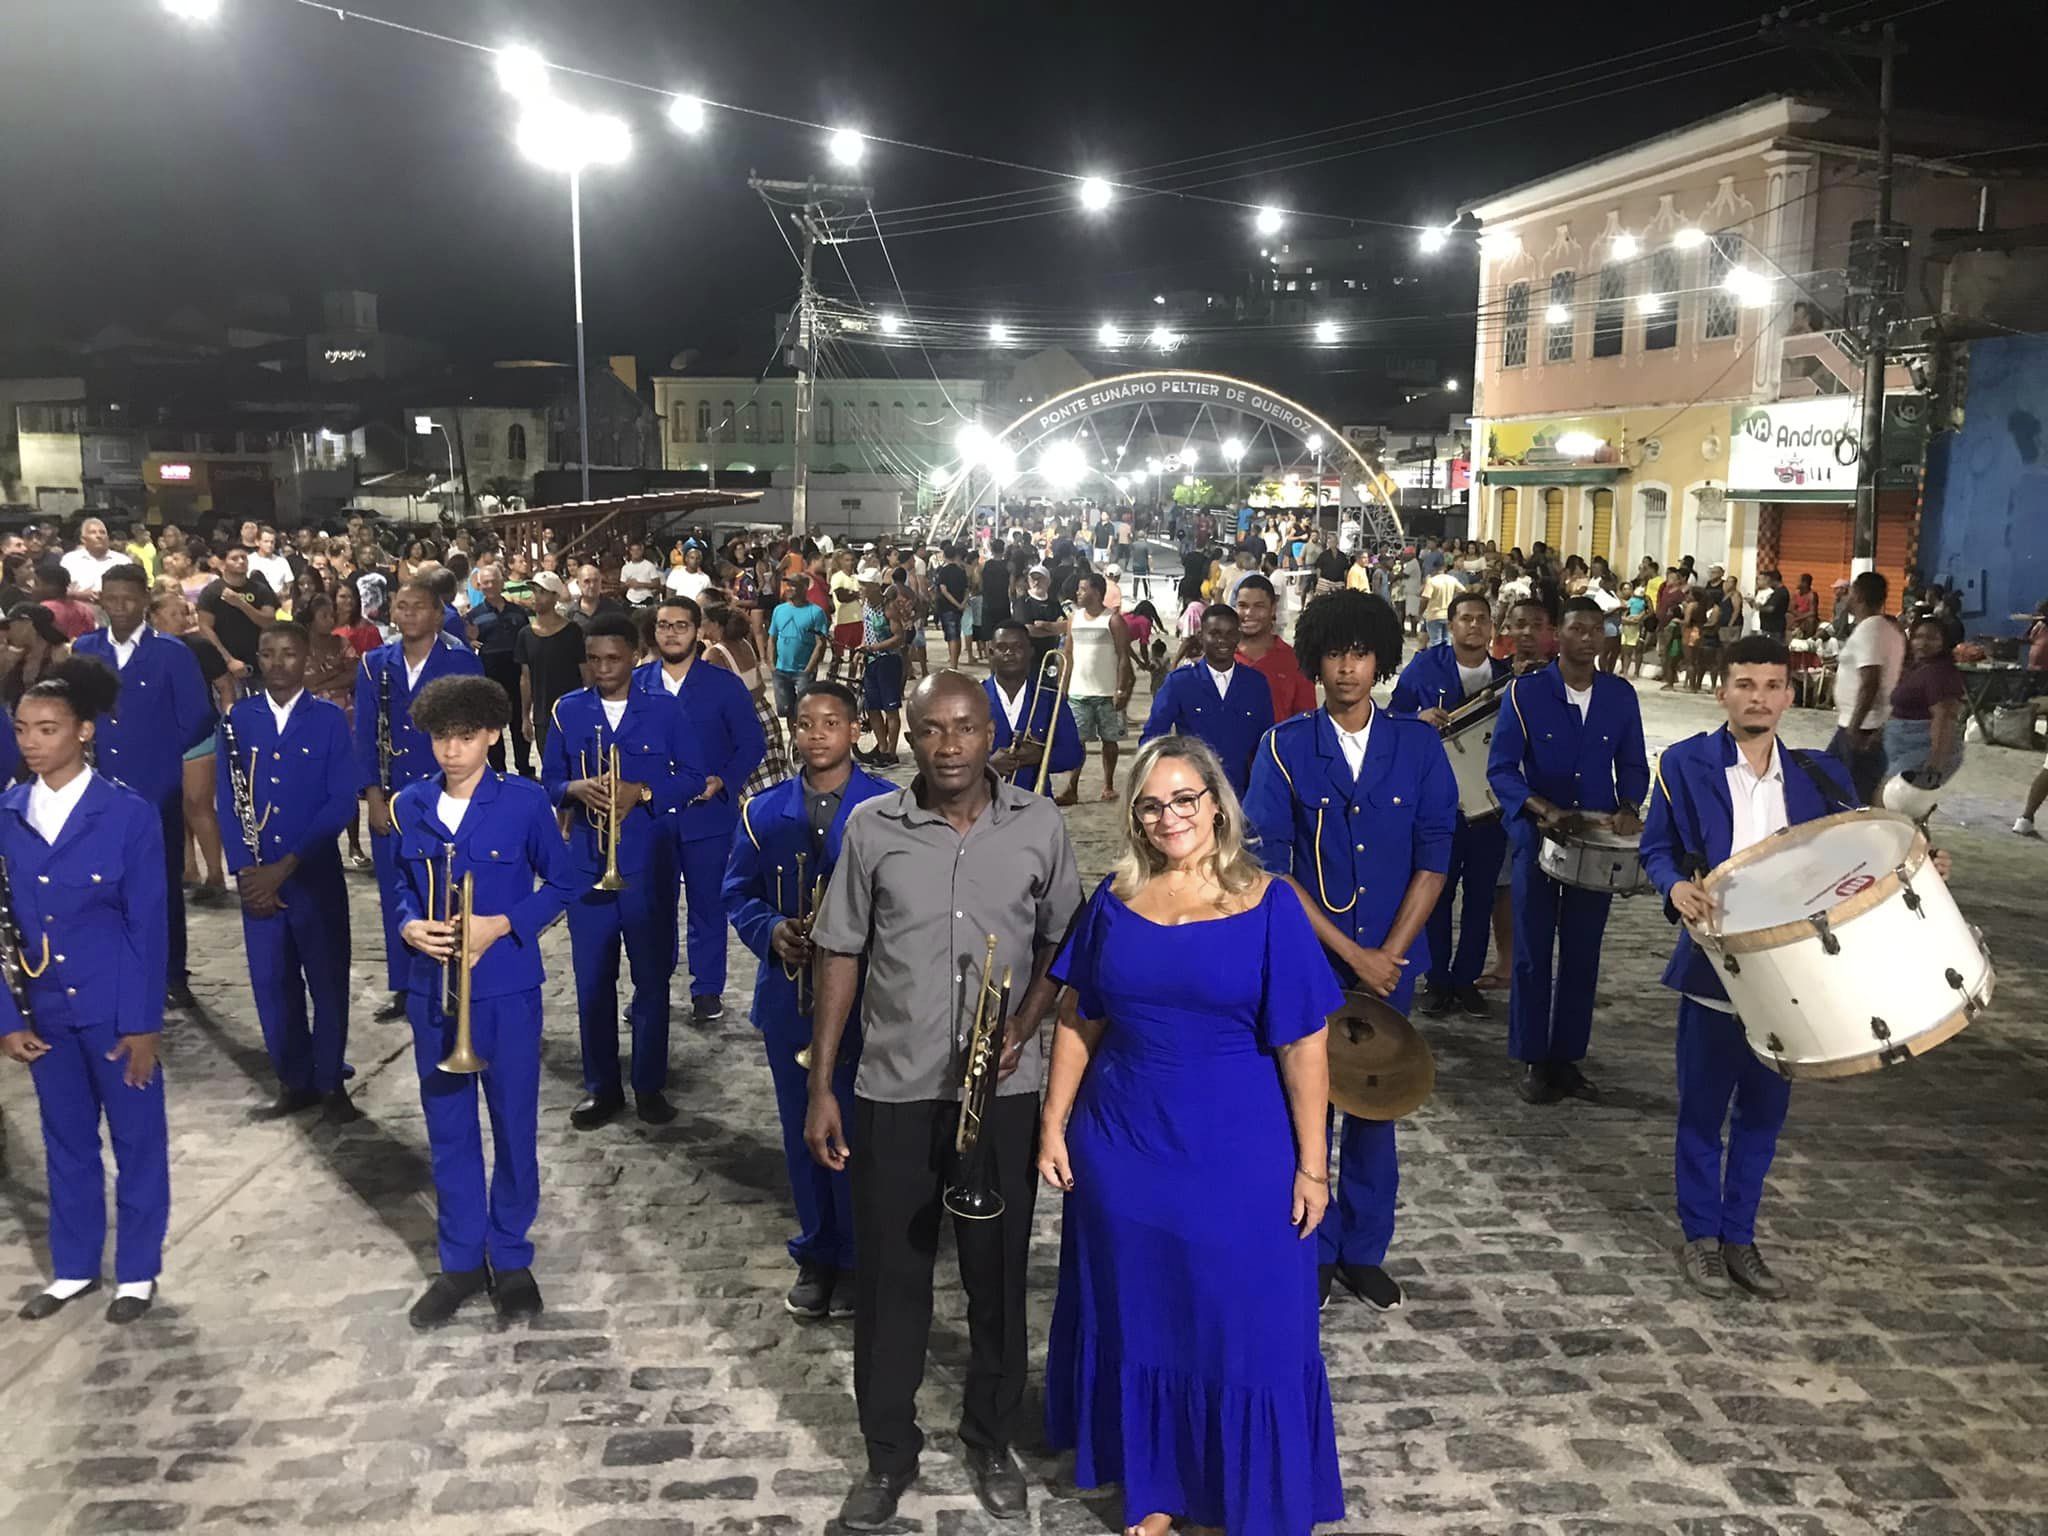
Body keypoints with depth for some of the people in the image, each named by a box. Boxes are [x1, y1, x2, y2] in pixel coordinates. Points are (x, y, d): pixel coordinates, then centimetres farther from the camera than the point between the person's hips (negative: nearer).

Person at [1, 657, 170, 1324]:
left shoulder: (130, 814, -12)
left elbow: (147, 926, -10)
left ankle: (137, 1271, 25)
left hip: (114, 1007, -4)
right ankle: (74, 1268, 33)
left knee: (136, 1140, 9)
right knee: (66, 1142, 18)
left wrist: (142, 1022, -11)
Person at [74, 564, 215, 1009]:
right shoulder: (83, 650, 7)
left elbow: (198, 721, -5)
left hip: (156, 790, -3)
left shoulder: (173, 653, -4)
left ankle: (172, 976, 15)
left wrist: (158, 754, -4)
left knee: (163, 885, 5)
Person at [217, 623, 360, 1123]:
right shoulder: (236, 719, 5)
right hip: (256, 877, 2)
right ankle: (294, 1082, 22)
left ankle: (331, 1083, 17)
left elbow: (342, 803, -7)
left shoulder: (329, 719, -2)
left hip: (317, 874, -2)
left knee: (328, 980, 4)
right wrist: (245, 869, -7)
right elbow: (226, 801, 4)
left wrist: (286, 866, -12)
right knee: (271, 981, 8)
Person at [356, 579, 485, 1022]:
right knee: (396, 897, 9)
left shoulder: (463, 662, -3)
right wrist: (374, 796, -2)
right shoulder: (375, 664, 6)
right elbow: (365, 734, 6)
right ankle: (403, 989, 20)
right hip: (391, 800, 3)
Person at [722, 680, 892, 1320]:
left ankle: (856, 1257, 22)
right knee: (802, 1127, 13)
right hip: (788, 994, 3)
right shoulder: (763, 811, 6)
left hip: (865, 994, -3)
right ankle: (815, 1253, 29)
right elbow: (738, 894, 7)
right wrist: (771, 929, -13)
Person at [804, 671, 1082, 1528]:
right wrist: (821, 1087, -1)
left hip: (1006, 1089, 0)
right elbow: (841, 955, 0)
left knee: (998, 1272, 13)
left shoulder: (1039, 823, -3)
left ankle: (991, 1440, 34)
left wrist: (1024, 1023, -11)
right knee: (888, 1277, 10)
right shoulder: (871, 828, -4)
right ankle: (889, 1454, 29)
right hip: (893, 1089, 0)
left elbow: (1062, 938, 6)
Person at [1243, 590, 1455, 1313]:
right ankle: (1310, 1250, 25)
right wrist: (1349, 952, -14)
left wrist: (1389, 954, -9)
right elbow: (1269, 865, -10)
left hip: (1391, 959, 2)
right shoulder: (1285, 746, -6)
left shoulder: (1418, 745, -1)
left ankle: (1364, 1249, 29)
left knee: (1376, 1105, 12)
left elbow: (1434, 857, -1)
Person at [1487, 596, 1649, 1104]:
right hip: (1537, 839, -3)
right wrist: (1544, 810, -22)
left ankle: (1568, 1058, 21)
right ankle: (1532, 1061, 15)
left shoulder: (1621, 696, 3)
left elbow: (1632, 766, 11)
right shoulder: (1525, 692, -6)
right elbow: (1501, 769, -8)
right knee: (1532, 954, 4)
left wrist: (1628, 808, -9)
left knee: (1583, 956, 8)